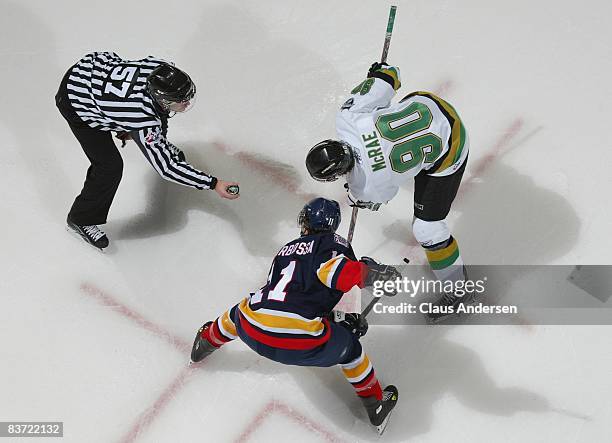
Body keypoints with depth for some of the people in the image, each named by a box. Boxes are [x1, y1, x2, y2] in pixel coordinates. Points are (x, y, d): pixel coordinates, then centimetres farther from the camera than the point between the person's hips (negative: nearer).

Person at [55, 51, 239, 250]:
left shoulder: (161, 69, -22)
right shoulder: (145, 121, -39)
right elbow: (165, 167, -30)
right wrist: (213, 184, -33)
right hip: (76, 102, -7)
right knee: (111, 166, -12)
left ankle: (161, 147, 55)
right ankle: (81, 220, 12)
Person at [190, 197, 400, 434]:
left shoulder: (287, 249, 27)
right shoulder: (332, 243, 8)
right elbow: (337, 273, -15)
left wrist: (343, 318, 31)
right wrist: (372, 272, -2)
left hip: (252, 334, 5)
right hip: (299, 346, -5)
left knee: (240, 312, 39)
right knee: (349, 345, 22)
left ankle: (208, 340, 61)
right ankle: (375, 404, 33)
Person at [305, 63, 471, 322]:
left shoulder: (370, 186, -28)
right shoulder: (347, 117, -22)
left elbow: (373, 200, -2)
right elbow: (387, 78, -13)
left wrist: (355, 197, 19)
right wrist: (382, 70, 10)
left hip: (446, 150, -7)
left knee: (426, 227, -1)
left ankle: (456, 287, 20)